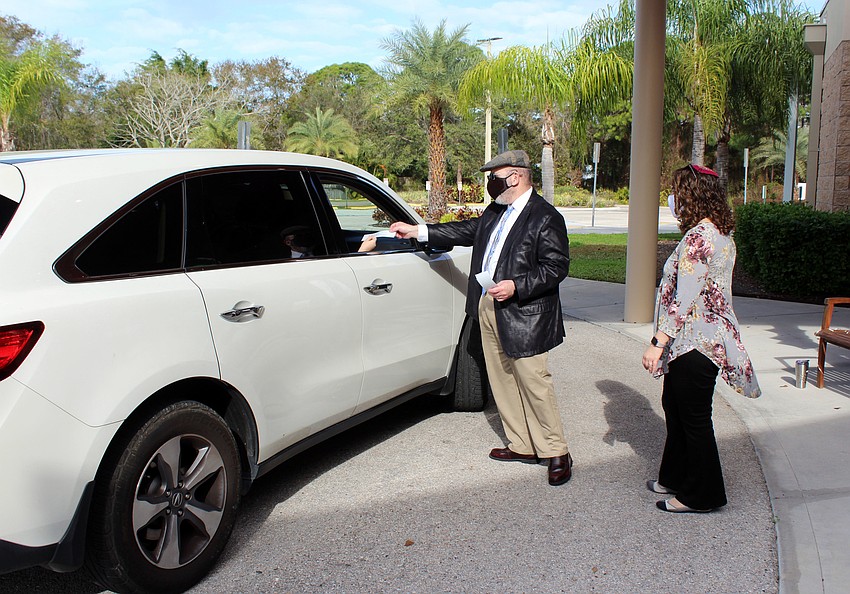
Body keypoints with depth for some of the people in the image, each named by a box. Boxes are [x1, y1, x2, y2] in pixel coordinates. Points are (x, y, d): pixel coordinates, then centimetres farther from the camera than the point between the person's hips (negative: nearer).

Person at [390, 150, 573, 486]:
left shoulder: (545, 218, -11)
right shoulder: (495, 211, 13)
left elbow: (557, 267, -14)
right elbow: (468, 232, 21)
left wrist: (515, 286, -22)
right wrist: (418, 231, 19)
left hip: (523, 315, -8)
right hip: (489, 309, 9)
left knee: (534, 383, -4)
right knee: (502, 380, 13)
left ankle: (556, 452, 11)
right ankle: (522, 446, 26)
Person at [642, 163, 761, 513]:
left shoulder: (697, 238, -21)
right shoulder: (722, 235, 9)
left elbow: (684, 299, -25)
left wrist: (658, 342, -21)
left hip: (694, 341, -10)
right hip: (709, 336, 10)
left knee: (693, 417, 3)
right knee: (674, 405, 21)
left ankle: (701, 495, 18)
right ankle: (676, 477, 35)